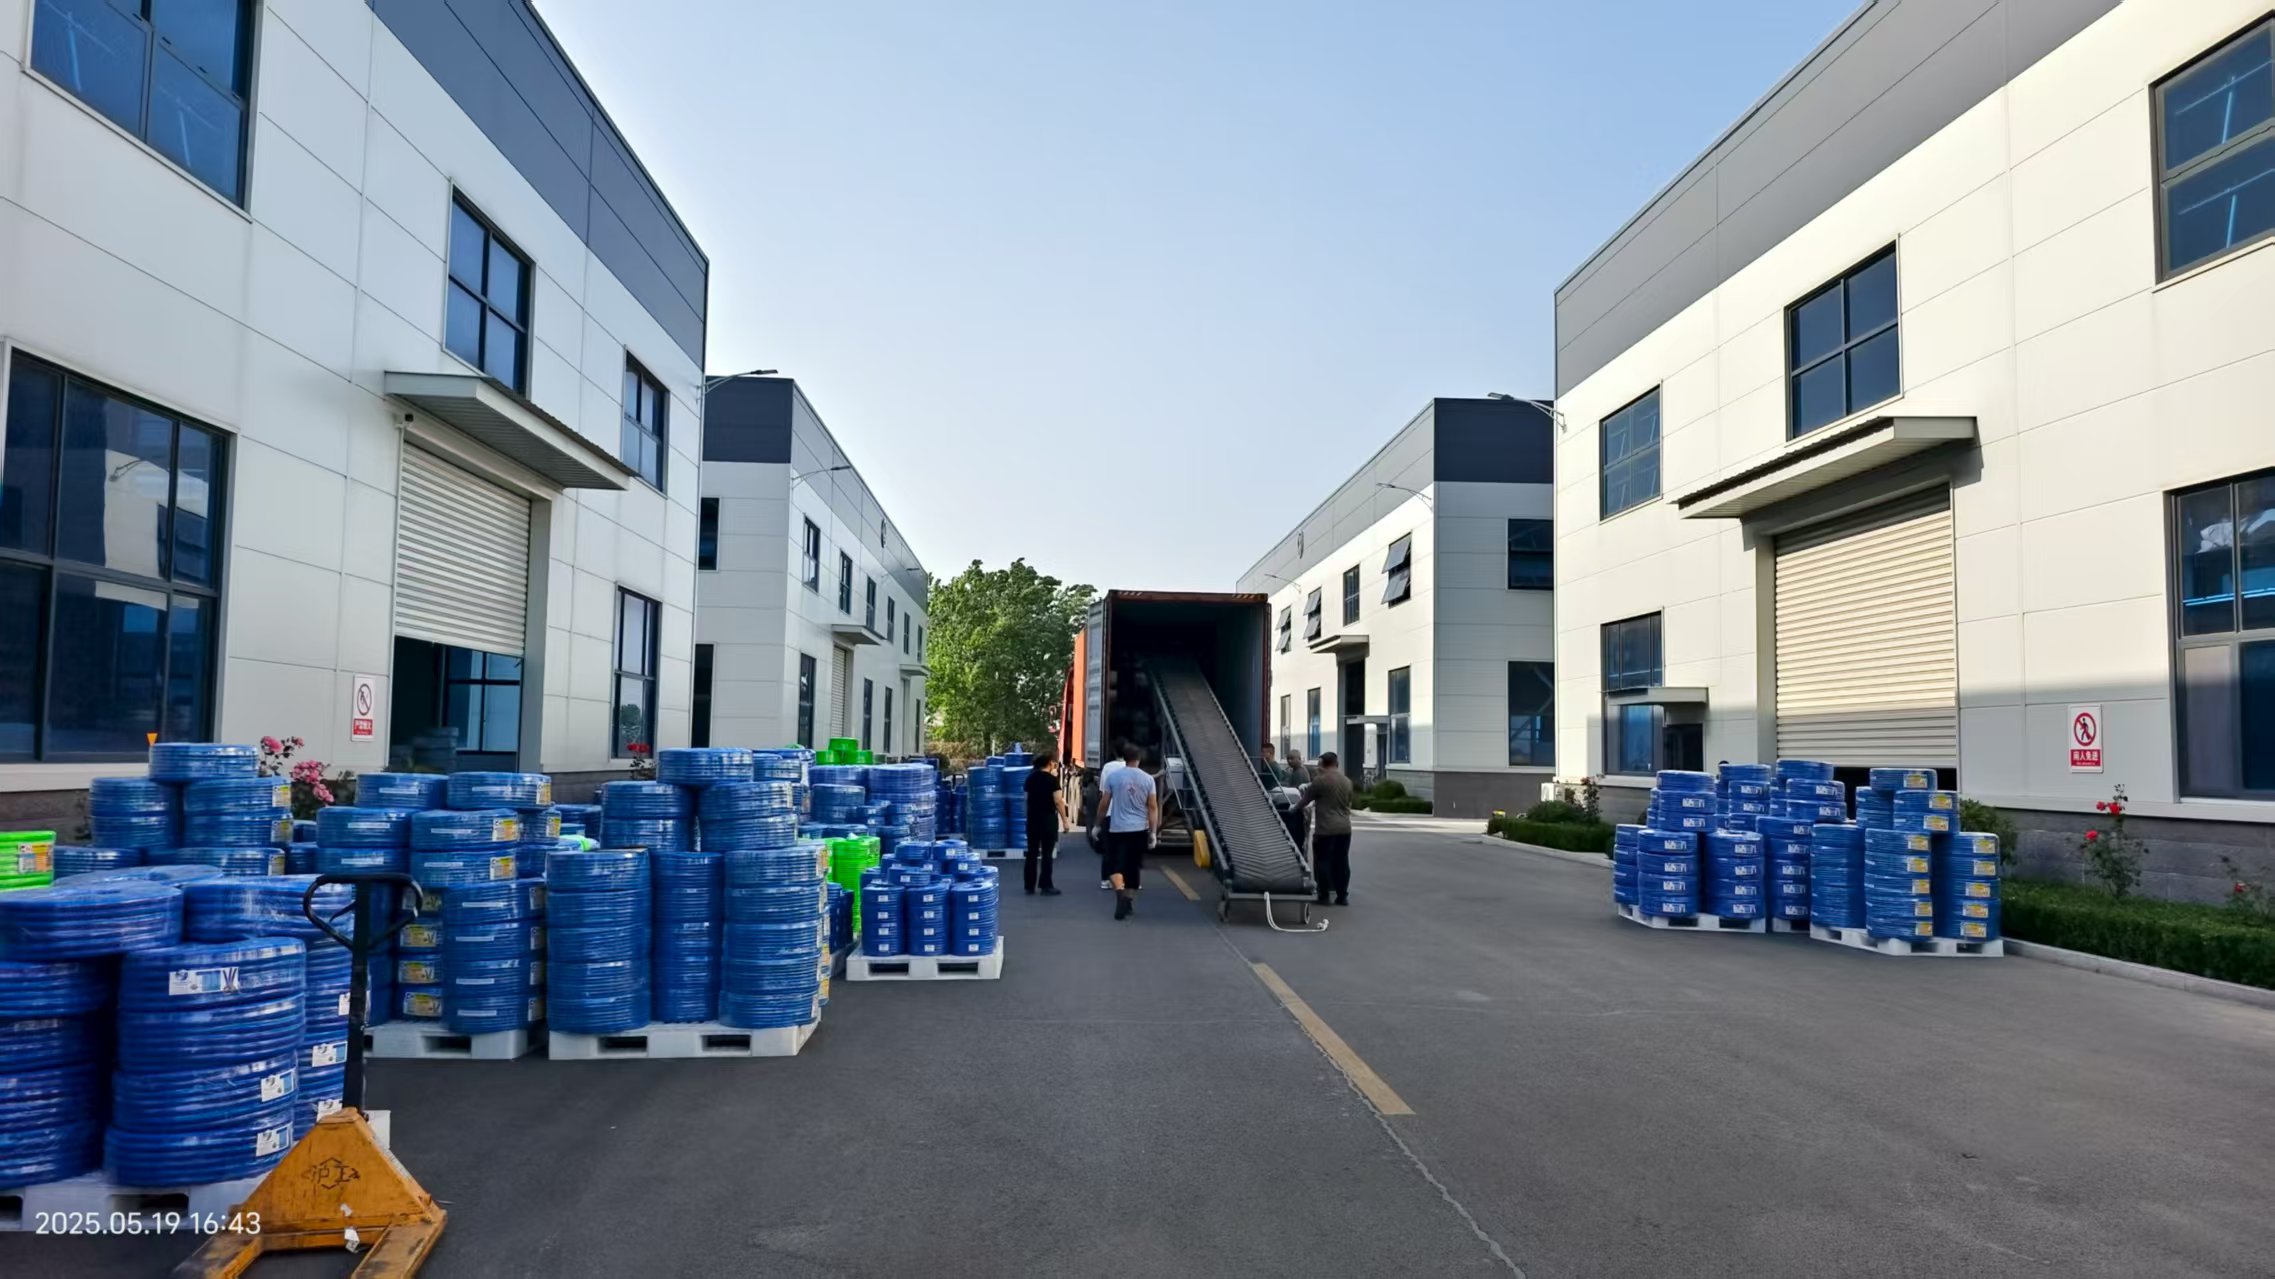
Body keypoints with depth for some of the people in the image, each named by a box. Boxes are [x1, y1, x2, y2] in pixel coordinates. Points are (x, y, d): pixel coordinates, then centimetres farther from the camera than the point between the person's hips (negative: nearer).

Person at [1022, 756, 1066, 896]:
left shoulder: (1030, 778, 8)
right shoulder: (1052, 779, -10)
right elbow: (1058, 801, -15)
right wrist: (1064, 820, -9)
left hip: (1032, 818, 5)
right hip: (1048, 818, -5)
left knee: (1032, 853, 9)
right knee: (1047, 853, 0)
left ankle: (1029, 886, 10)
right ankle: (1046, 886, 0)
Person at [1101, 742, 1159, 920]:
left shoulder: (1113, 776, -3)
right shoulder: (1147, 779, 0)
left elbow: (1105, 803, 0)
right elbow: (1153, 807, -1)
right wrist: (1153, 832, 3)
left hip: (1117, 829, -2)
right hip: (1140, 830, 2)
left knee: (1115, 865, 0)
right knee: (1133, 866, 14)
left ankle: (1120, 890, -27)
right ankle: (1129, 901, 21)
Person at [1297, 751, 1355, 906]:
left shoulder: (1320, 780, -10)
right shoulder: (1347, 781, 11)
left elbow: (1306, 799, -2)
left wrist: (1295, 807, 19)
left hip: (1325, 829, -6)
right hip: (1344, 828, 6)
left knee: (1323, 862, 3)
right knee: (1341, 862, 10)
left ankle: (1324, 896, 5)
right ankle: (1342, 896, 12)